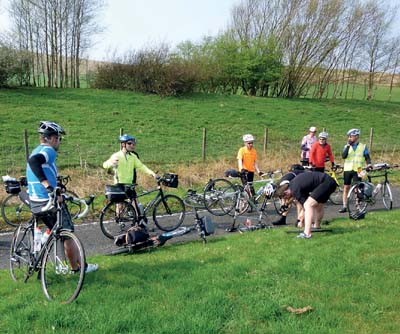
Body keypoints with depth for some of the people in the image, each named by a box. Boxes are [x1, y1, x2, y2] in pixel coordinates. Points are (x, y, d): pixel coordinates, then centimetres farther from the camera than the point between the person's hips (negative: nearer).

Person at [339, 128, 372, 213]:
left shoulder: (363, 146, 4)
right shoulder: (346, 146, 6)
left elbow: (367, 157, 2)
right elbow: (344, 156, -9)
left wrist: (369, 164, -18)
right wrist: (348, 146, -15)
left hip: (357, 170, -2)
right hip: (347, 170, 2)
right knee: (346, 188, 3)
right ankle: (344, 206, 9)